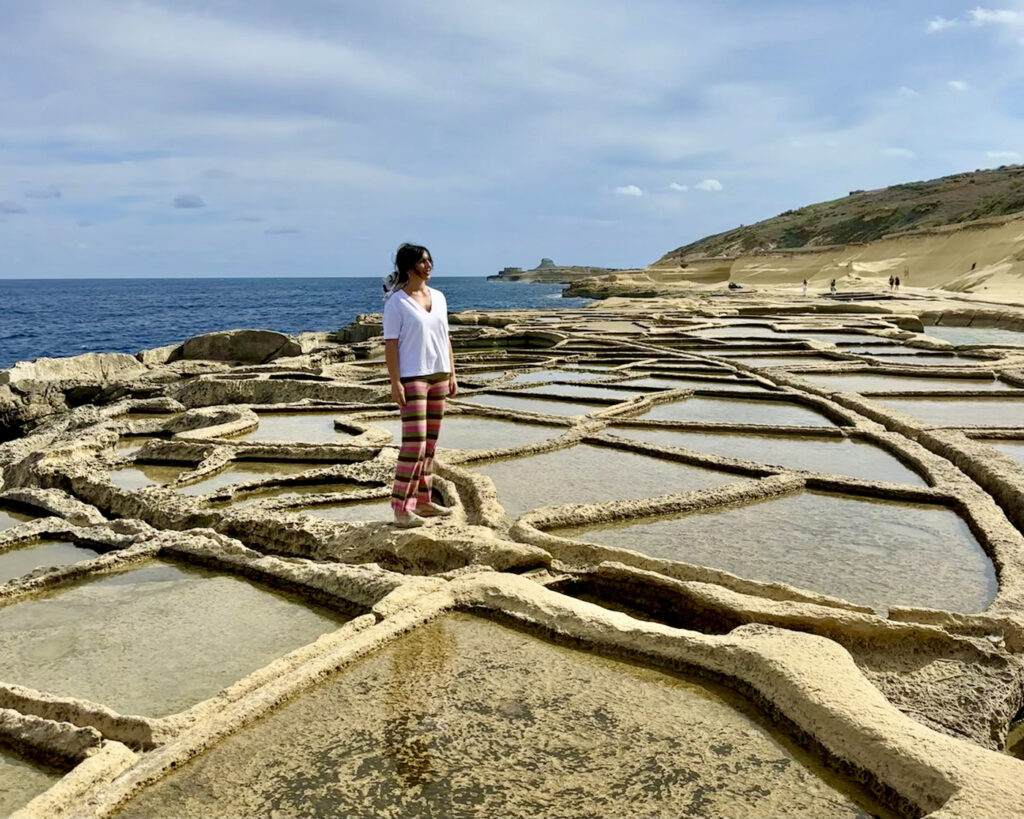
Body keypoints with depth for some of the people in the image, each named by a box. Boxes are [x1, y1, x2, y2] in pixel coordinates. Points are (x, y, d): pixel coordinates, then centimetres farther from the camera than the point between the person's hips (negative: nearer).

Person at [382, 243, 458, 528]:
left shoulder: (438, 297, 12)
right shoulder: (396, 303, -7)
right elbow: (390, 344, -10)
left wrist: (452, 375, 12)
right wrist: (395, 383, -17)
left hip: (439, 376, 7)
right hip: (412, 378, -7)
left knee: (430, 443, 10)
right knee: (414, 443, -11)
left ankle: (422, 501, 20)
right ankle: (401, 508, -4)